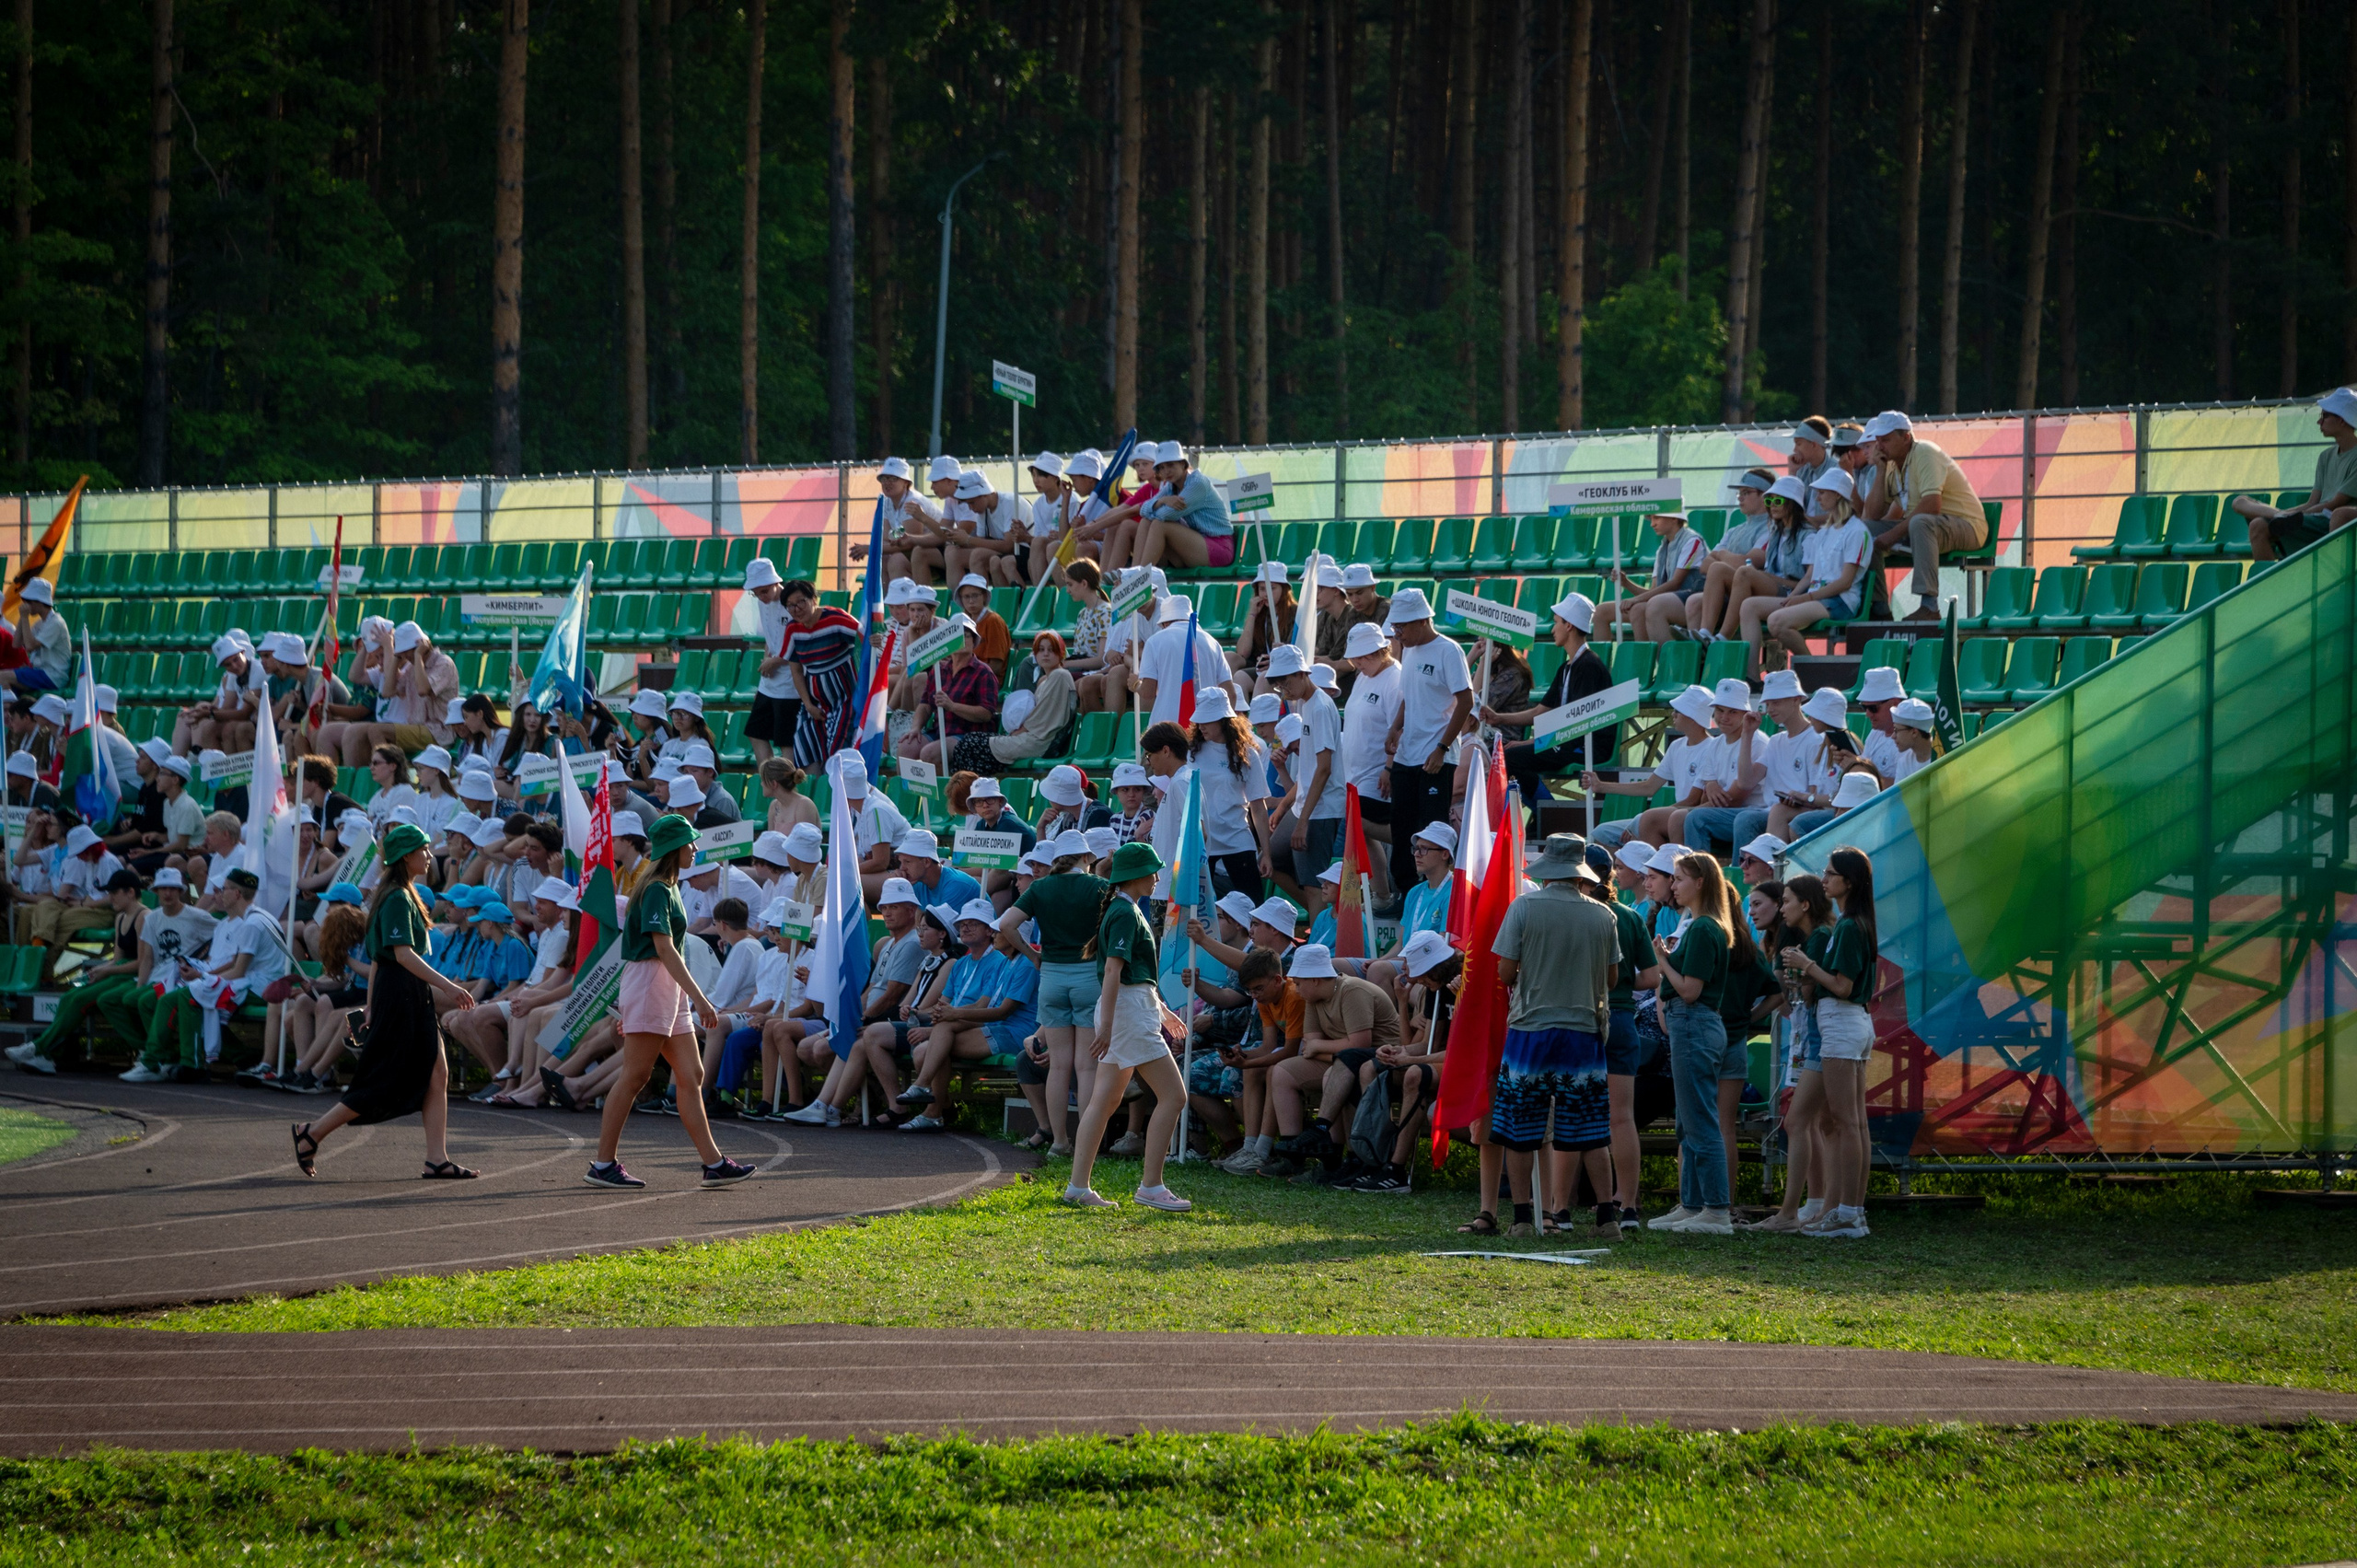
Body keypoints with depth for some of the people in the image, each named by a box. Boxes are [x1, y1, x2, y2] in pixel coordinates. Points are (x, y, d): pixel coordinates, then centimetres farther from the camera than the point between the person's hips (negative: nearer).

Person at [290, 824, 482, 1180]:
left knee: (437, 1075, 3)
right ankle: (312, 1134, 4)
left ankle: (437, 1159, 1)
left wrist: (372, 1006, 21)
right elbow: (403, 953, -24)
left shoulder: (404, 895, 16)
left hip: (413, 998, 10)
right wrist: (446, 986, -29)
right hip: (399, 994, -10)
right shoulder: (398, 899, -14)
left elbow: (378, 956, 20)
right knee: (383, 1083, -5)